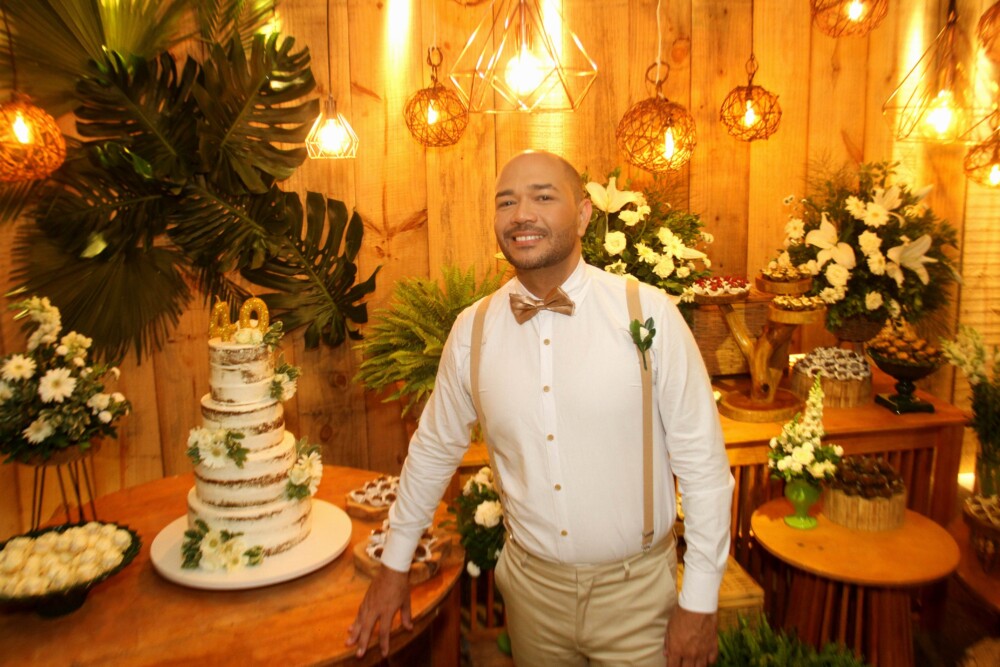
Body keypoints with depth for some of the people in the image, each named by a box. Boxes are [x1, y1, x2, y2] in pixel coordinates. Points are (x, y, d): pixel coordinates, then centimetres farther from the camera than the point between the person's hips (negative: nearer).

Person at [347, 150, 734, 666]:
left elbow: (702, 462, -9)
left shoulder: (650, 314, -14)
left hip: (636, 589, -2)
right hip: (531, 586, 3)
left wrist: (700, 603, -6)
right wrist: (393, 565, 14)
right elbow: (433, 449, 7)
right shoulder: (473, 330, -6)